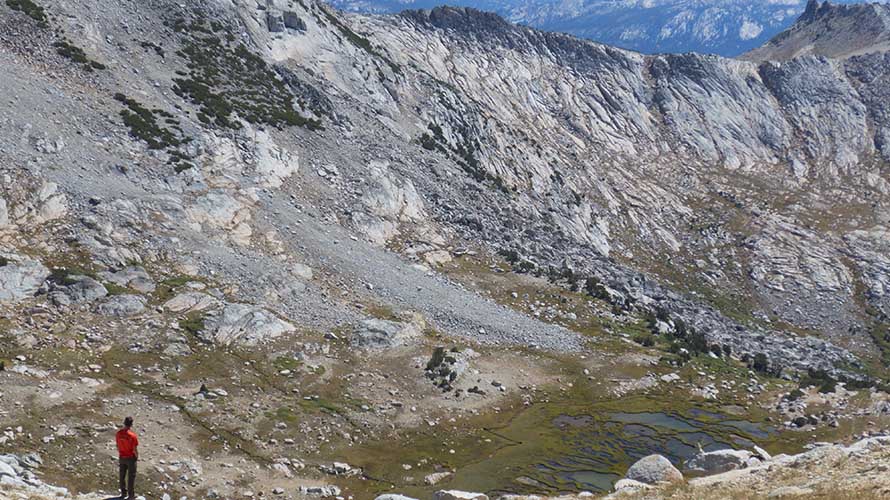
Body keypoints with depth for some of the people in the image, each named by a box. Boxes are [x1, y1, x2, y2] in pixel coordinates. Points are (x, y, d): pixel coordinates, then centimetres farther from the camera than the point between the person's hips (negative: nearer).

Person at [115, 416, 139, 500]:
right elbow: (135, 449, -19)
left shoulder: (119, 433, -9)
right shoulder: (133, 435, -25)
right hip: (131, 458, -5)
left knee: (122, 476, 18)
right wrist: (137, 456, 0)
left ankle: (123, 493, 29)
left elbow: (118, 446, 2)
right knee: (131, 476, 8)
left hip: (122, 457, 5)